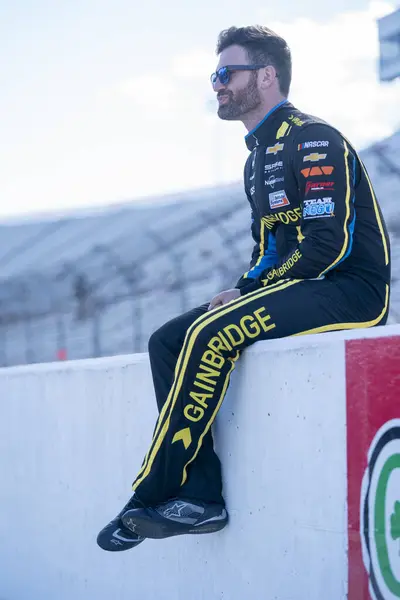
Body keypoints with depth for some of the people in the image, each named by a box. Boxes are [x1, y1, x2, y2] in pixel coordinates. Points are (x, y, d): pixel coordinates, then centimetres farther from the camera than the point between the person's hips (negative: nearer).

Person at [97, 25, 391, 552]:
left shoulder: (314, 140, -11)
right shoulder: (259, 158, 19)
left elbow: (327, 243, -20)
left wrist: (250, 295, -17)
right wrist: (241, 294, 4)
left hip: (351, 291, -10)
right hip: (297, 290, 10)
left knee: (212, 333, -29)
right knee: (167, 340, -3)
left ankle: (152, 496, -22)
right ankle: (202, 497, -12)